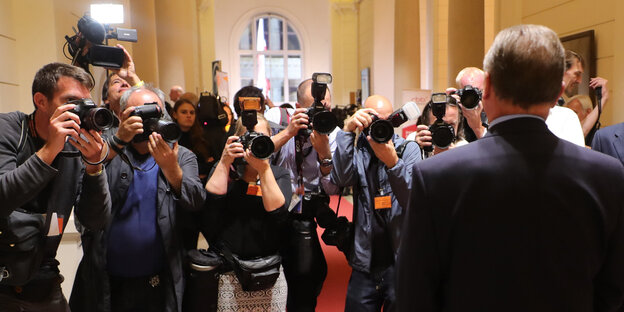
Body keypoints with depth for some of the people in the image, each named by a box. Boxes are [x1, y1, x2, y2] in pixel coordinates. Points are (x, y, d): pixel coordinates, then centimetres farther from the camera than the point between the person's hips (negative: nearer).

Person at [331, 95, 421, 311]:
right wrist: (347, 131, -22)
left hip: (400, 262, 0)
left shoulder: (409, 149, 0)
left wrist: (392, 162, -29)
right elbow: (340, 179, -18)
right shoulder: (357, 150, 2)